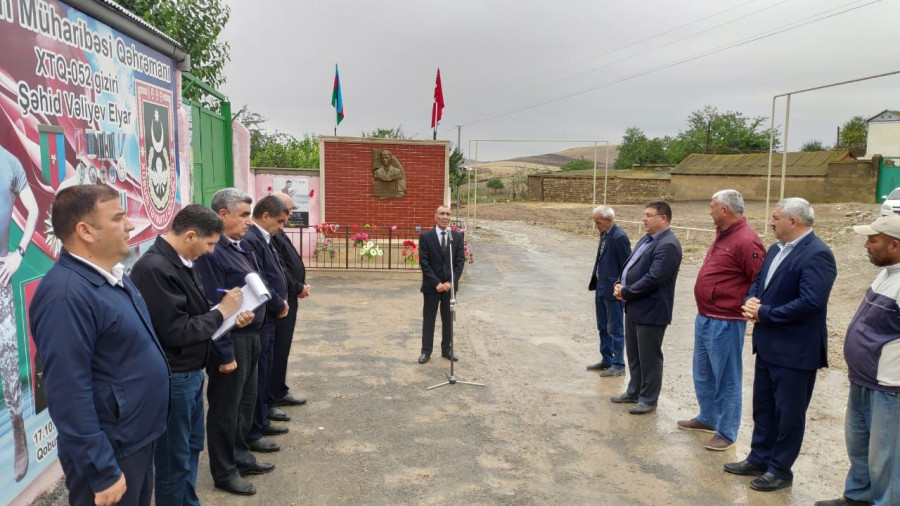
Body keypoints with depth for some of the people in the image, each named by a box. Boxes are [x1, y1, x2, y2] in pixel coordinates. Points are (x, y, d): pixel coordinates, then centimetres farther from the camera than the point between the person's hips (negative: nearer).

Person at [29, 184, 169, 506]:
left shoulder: (112, 275, 5)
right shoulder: (66, 295, -25)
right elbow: (70, 396, -26)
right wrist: (103, 473, -23)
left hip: (138, 438, 9)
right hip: (110, 453, -9)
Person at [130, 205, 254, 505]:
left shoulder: (181, 261, 6)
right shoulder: (155, 268, -25)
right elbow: (176, 332, -27)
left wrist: (231, 318, -4)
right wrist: (222, 312, -16)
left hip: (191, 374, 10)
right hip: (172, 379, -10)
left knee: (192, 446, 23)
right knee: (174, 458, 8)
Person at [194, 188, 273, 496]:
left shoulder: (240, 246, 9)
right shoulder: (211, 252, -20)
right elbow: (213, 308, -22)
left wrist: (253, 337, 17)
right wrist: (225, 354, -19)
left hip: (250, 336, 9)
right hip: (231, 341, -9)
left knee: (246, 400, 20)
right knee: (226, 408, 7)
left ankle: (241, 457, 37)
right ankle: (224, 472, 23)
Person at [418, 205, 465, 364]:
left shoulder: (457, 236, 2)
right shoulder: (425, 236, -5)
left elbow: (460, 261, 0)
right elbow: (424, 262, -9)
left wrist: (451, 282, -11)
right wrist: (436, 283, -15)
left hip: (450, 285, 2)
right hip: (431, 285, -2)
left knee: (448, 319, 11)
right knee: (429, 319, 6)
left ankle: (447, 349, 23)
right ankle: (426, 351, 15)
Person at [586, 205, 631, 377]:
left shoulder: (619, 237, -18)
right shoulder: (604, 234, 9)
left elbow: (626, 266, -17)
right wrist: (595, 283, 13)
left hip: (612, 290, -9)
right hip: (601, 287, 9)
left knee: (615, 329, 2)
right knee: (603, 328, 18)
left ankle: (618, 365, 14)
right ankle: (606, 360, 30)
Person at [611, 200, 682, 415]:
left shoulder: (668, 245, -19)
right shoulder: (646, 240, 13)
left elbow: (653, 278, -25)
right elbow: (629, 266, 18)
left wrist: (626, 293, -16)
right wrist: (620, 285, -1)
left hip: (651, 311, -10)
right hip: (634, 308, 10)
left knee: (649, 357, 4)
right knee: (633, 354, 20)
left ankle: (648, 399, 17)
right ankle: (634, 391, 34)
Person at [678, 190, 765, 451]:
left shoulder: (746, 241, -20)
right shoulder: (722, 235, 11)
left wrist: (745, 308, -12)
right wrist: (704, 312, 17)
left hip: (725, 323, -10)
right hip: (704, 318, 10)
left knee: (726, 379, 4)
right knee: (703, 373, 21)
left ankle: (726, 432, 16)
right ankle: (707, 418, 37)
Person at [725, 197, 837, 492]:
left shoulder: (816, 254, -20)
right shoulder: (776, 249, 9)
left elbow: (810, 303, -28)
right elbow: (758, 282, 15)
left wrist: (764, 313, -19)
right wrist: (751, 302, -7)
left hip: (795, 351, -9)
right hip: (768, 345, 9)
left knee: (788, 413, 8)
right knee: (763, 407, 20)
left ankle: (780, 470, 23)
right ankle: (759, 459, 35)